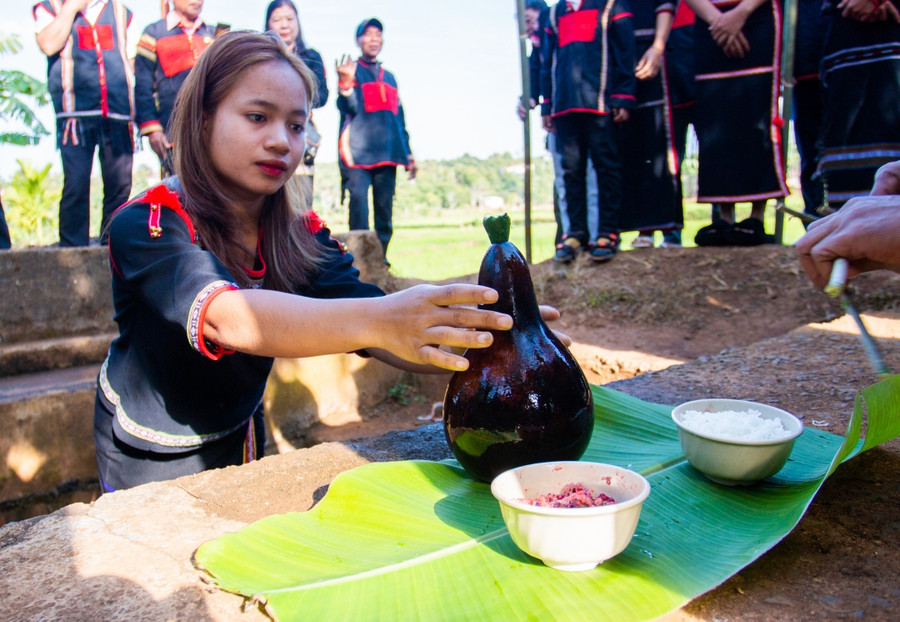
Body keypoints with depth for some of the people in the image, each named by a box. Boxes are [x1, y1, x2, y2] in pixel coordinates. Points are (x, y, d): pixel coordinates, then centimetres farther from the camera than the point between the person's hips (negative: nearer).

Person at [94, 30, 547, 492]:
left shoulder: (302, 237, -11)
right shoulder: (145, 225, -25)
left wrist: (486, 343, -44)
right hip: (148, 465, -3)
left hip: (239, 447, 4)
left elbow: (396, 336, -25)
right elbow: (223, 316, -45)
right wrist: (374, 320, -60)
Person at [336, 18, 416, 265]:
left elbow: (399, 118, 24)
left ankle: (381, 255, 8)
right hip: (358, 151, -5)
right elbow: (348, 108, -7)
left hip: (387, 152, 5)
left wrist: (408, 154, 19)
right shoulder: (351, 71, 8)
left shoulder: (389, 77, 23)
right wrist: (345, 82, -25)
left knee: (385, 206, 2)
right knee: (359, 201, -13)